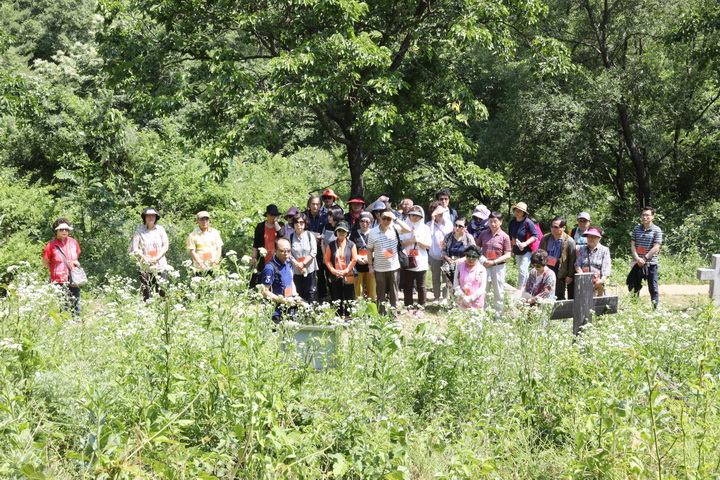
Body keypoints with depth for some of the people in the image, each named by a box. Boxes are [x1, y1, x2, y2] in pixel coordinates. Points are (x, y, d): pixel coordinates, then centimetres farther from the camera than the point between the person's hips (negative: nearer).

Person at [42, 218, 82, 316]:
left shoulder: (73, 242, 8)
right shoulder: (51, 245, -5)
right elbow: (45, 262, 3)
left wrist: (76, 262, 5)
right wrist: (56, 270, -2)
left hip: (73, 281, 5)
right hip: (59, 282, -5)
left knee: (75, 307, 11)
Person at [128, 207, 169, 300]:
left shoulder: (160, 229, 7)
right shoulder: (139, 230, 1)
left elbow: (165, 246, 6)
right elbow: (134, 248, -2)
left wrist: (157, 258, -7)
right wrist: (145, 258, -14)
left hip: (159, 265, 1)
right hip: (144, 266, -1)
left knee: (162, 291, -4)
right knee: (146, 292, -2)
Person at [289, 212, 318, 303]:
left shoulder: (310, 235, -2)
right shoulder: (290, 237, 1)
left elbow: (313, 252, -7)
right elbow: (289, 254, -4)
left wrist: (303, 263, -14)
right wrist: (297, 264, -15)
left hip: (310, 268, -1)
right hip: (296, 270, 1)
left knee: (309, 292, 5)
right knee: (299, 292, 6)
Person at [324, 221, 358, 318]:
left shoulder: (351, 245, 1)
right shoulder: (331, 245, 5)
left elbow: (354, 260, -1)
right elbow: (327, 260, 4)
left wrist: (345, 271, -10)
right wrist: (334, 271, -8)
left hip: (348, 276, -2)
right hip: (335, 277, 2)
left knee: (348, 298, 1)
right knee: (337, 298, 6)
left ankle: (348, 316, 8)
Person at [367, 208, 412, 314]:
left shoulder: (394, 228, -1)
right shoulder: (373, 232, -2)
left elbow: (408, 229, -18)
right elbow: (370, 250, 2)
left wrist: (396, 219, -20)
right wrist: (370, 266, -2)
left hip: (394, 267, 1)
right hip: (379, 269, -1)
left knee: (394, 293, 10)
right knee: (381, 294, 8)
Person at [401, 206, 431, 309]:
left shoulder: (425, 228, 6)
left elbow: (429, 245, 2)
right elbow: (400, 244, -1)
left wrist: (418, 240, -10)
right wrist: (411, 240, -14)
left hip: (421, 263, 0)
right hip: (407, 262, 0)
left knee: (421, 287, 4)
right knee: (407, 287, 4)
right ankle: (408, 307, 11)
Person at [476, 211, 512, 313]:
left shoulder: (504, 236, -6)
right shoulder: (483, 234, 2)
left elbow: (507, 255, -7)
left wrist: (493, 262, -15)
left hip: (498, 266, -3)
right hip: (484, 266, 3)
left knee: (498, 292, 7)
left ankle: (498, 313, 18)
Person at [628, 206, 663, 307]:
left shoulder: (656, 230, -4)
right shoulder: (636, 229, 9)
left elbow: (656, 247, -9)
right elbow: (632, 244, 5)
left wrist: (644, 258, -14)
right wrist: (637, 258, -9)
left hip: (651, 263, -4)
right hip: (637, 264, 4)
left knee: (653, 287, -1)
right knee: (634, 287, 8)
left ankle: (655, 307, 3)